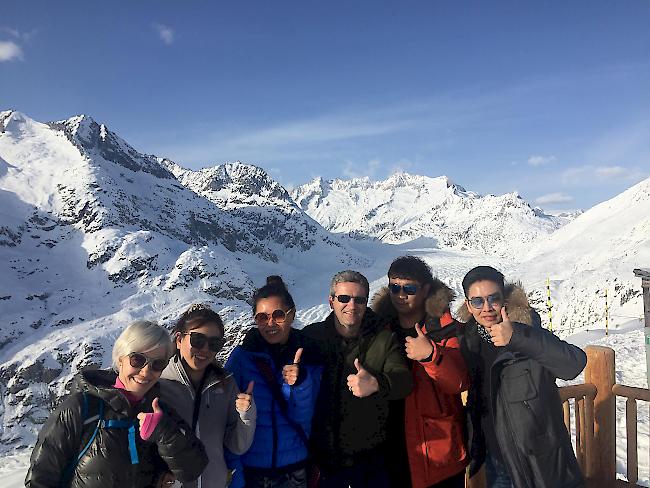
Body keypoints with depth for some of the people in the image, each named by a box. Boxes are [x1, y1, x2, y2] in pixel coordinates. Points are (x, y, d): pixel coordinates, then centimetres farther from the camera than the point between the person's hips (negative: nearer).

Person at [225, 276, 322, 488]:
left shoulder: (309, 357, -7)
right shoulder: (241, 355, -11)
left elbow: (303, 418, -9)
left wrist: (301, 383, -26)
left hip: (295, 468, 1)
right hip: (251, 467, -1)